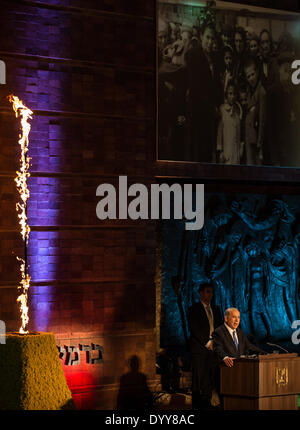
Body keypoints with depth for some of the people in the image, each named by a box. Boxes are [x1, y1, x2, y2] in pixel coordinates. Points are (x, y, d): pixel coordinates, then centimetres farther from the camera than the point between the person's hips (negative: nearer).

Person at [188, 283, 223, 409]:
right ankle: (197, 405, -3)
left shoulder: (215, 309, 19)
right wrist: (207, 342, -11)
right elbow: (194, 329, -8)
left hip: (213, 348, 5)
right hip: (200, 348, -5)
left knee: (212, 378, -1)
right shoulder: (194, 309, 0)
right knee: (199, 378, -6)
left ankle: (207, 403, 2)